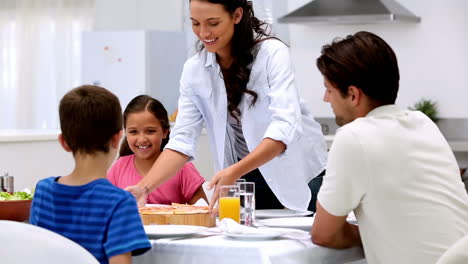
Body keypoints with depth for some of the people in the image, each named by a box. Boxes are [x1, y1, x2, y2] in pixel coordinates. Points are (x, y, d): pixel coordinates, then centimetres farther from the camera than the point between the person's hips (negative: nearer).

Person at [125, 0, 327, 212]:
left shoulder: (272, 53, -18)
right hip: (244, 178, 3)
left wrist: (234, 171, -42)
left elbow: (284, 126, -29)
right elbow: (182, 140, -8)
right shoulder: (194, 70, -5)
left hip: (295, 172, -3)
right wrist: (144, 188, -23)